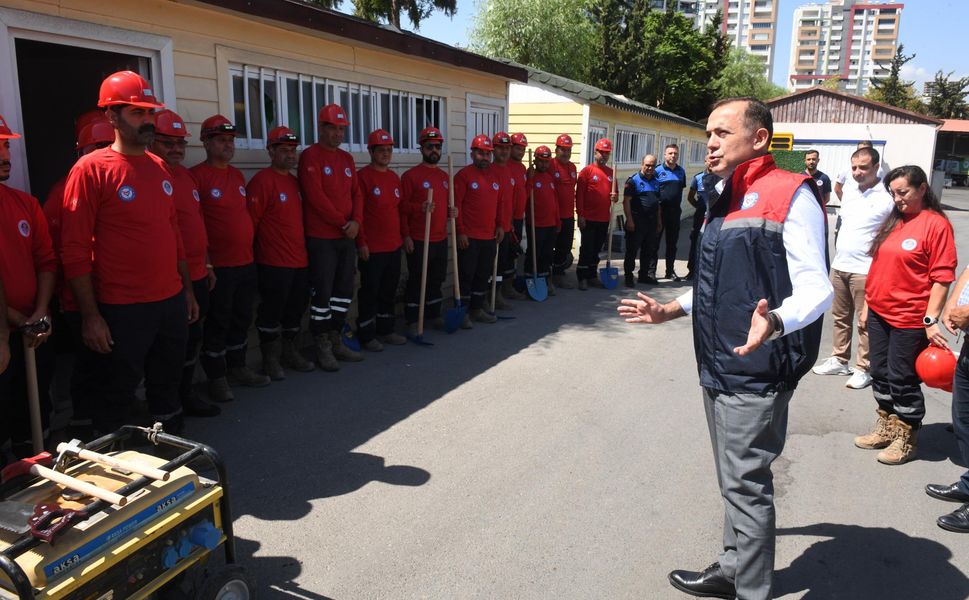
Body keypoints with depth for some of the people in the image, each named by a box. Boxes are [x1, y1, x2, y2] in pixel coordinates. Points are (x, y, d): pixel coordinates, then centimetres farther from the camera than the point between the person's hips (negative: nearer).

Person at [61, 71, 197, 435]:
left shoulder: (159, 167, 10)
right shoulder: (91, 168, -10)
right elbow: (75, 250, -12)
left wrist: (187, 289, 15)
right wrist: (90, 315, -15)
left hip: (172, 302, 7)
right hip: (122, 311, -6)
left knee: (167, 387, 20)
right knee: (116, 399, 7)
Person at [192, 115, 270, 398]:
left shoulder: (237, 175, 14)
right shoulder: (197, 175, -10)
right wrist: (205, 261, -15)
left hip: (247, 262, 7)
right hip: (218, 266, -7)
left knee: (242, 318, 16)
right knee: (217, 322, 2)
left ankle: (237, 367, 30)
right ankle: (216, 378, 13)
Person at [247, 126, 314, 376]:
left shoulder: (296, 182, 16)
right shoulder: (262, 180, -10)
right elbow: (251, 221, -13)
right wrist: (251, 255, -12)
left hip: (300, 261, 8)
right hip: (274, 263, -8)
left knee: (296, 309, 15)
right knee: (272, 311, 0)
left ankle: (289, 352, 30)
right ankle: (270, 359, 12)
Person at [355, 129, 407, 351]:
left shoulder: (394, 177, 13)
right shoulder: (363, 176, -9)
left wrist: (404, 235, 16)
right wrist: (361, 243, -16)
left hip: (394, 246, 7)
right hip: (372, 248, -7)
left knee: (389, 291, 15)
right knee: (370, 292, 1)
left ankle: (386, 330, 27)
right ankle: (366, 335, 12)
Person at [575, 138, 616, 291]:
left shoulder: (611, 172, 11)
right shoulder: (587, 171, -5)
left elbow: (614, 191, 21)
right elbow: (579, 195, -8)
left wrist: (615, 196, -4)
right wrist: (580, 215, -13)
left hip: (604, 219, 5)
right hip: (588, 219, -5)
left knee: (596, 249, 12)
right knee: (586, 249, -1)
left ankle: (592, 276, 22)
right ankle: (582, 278, 6)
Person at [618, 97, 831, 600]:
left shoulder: (791, 194, -13)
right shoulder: (724, 200, 15)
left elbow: (815, 290, -20)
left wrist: (774, 323, -39)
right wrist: (669, 310, 21)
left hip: (757, 372, -9)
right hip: (718, 367, 9)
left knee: (746, 484, 0)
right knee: (734, 480, 20)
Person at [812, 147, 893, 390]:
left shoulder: (886, 198, -11)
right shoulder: (848, 192, 11)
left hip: (865, 270, -7)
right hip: (839, 266, 7)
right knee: (840, 317, 15)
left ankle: (863, 369, 10)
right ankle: (839, 360, 27)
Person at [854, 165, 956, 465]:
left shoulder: (936, 224, -11)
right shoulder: (893, 221, 10)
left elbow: (942, 278, -14)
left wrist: (931, 320, -17)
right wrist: (866, 305, 15)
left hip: (910, 319, -7)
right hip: (879, 314, 7)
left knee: (902, 379, 3)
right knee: (880, 373, 14)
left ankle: (906, 440, 19)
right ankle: (886, 428, 30)